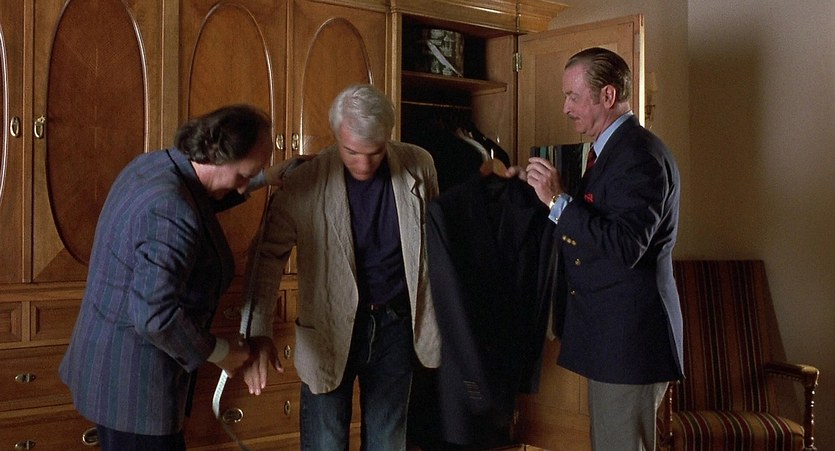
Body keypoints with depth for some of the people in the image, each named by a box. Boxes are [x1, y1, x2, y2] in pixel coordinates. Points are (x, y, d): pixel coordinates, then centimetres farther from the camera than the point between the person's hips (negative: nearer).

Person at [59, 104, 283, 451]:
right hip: (133, 381, -10)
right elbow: (154, 315, -32)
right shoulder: (172, 213, -29)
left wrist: (264, 177, 20)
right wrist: (217, 351, -17)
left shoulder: (153, 164, 3)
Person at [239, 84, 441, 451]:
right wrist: (258, 333, -25)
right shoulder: (304, 183, -15)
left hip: (395, 324, 3)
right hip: (329, 328, -2)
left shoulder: (418, 166, -6)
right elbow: (269, 255, -14)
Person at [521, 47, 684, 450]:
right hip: (610, 338, 10)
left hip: (628, 340, -10)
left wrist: (558, 200, -24)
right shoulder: (613, 149, 15)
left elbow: (624, 247, -26)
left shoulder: (640, 155, -18)